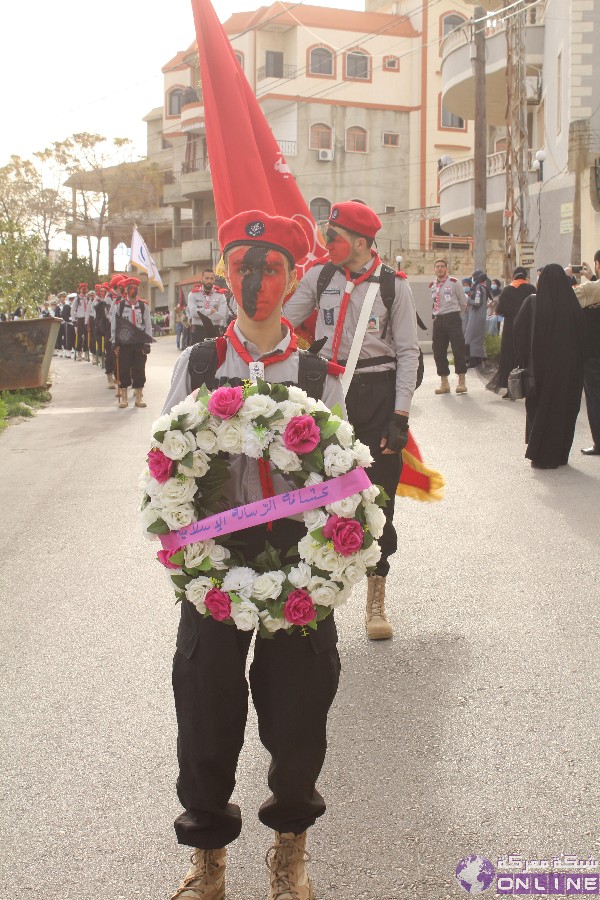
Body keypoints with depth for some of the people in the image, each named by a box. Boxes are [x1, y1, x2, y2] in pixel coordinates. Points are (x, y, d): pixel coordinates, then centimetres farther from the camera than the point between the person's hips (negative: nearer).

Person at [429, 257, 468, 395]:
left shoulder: (454, 282, -4)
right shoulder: (432, 286, 11)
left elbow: (463, 302, 3)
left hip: (453, 318, -5)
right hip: (438, 320, 5)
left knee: (458, 349, -6)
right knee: (438, 351, 4)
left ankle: (461, 382, 0)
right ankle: (444, 383, 12)